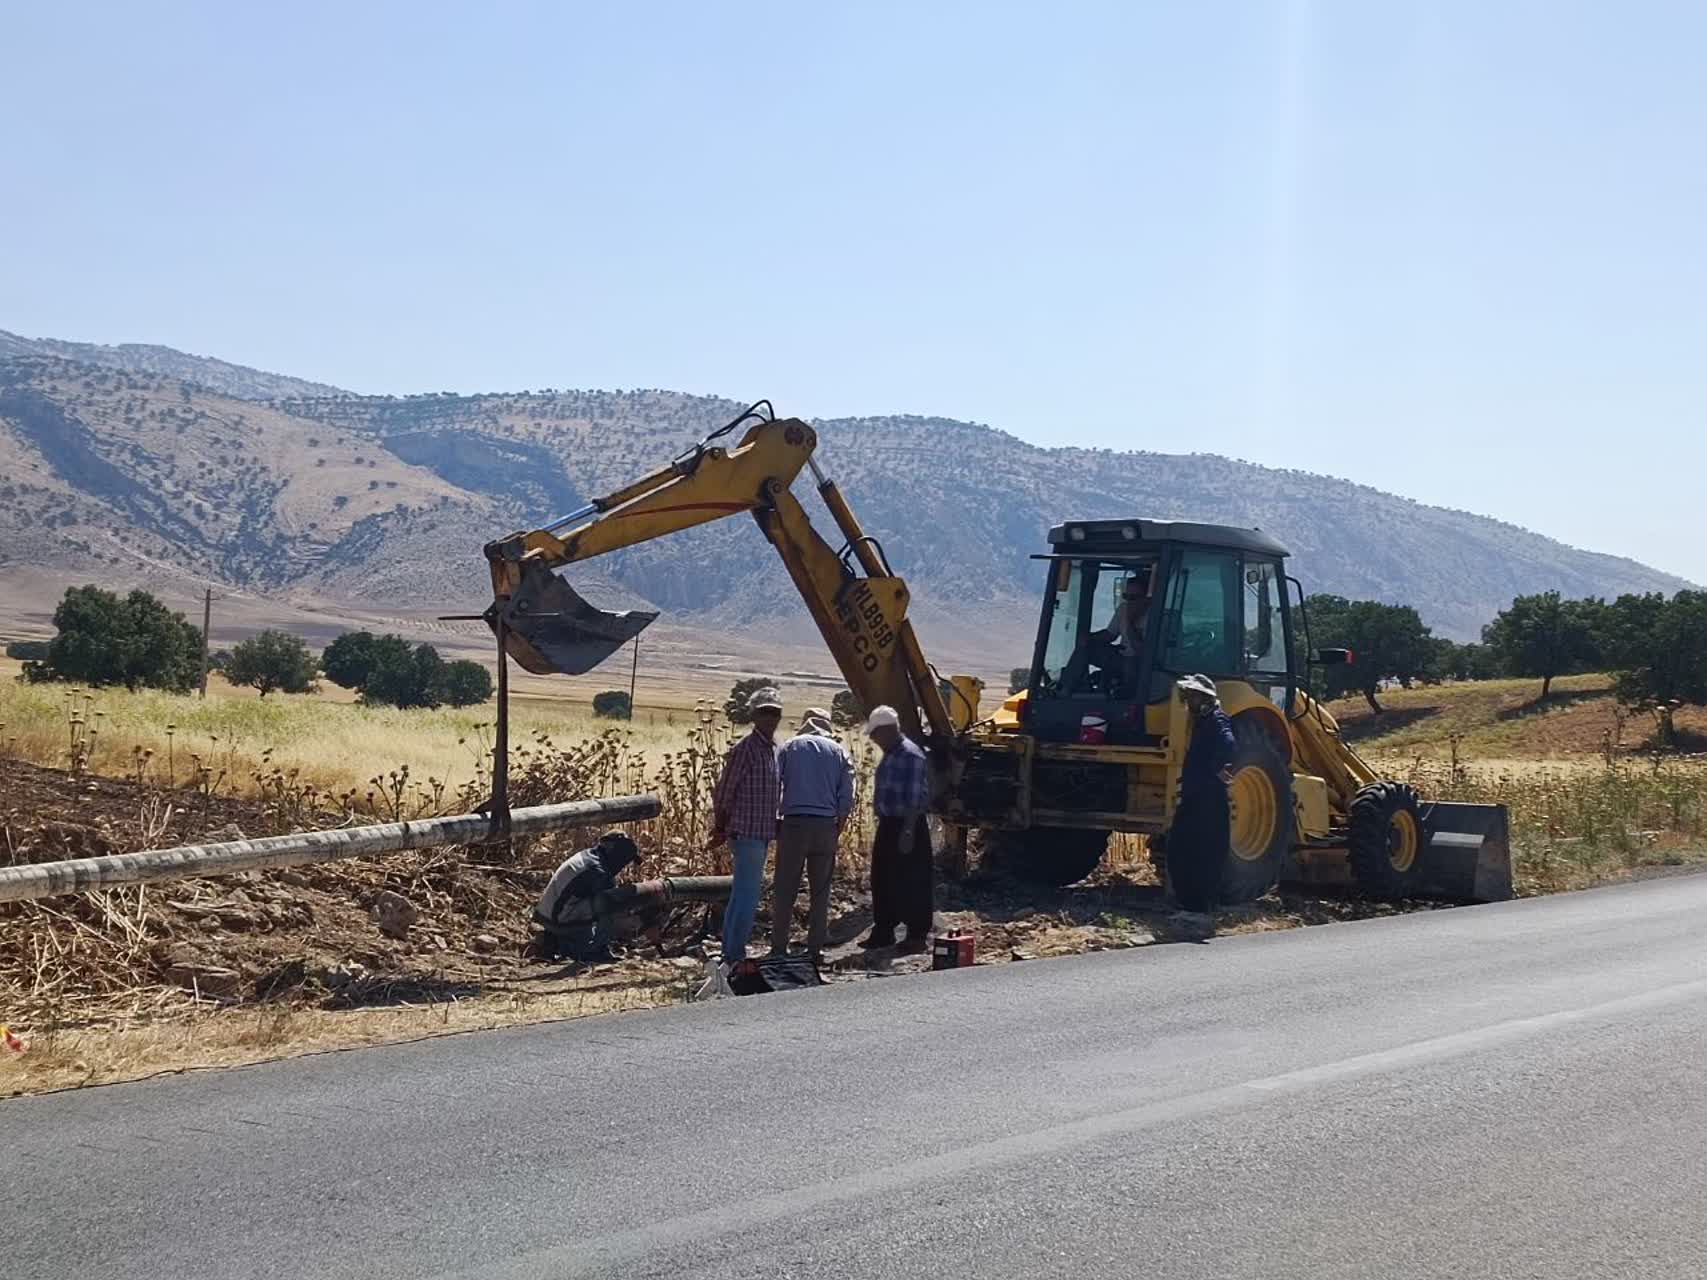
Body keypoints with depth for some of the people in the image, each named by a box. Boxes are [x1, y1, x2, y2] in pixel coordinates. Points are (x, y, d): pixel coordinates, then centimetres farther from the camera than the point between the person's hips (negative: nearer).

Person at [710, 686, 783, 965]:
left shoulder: (775, 749, 12)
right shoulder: (745, 749, -14)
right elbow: (722, 792, -11)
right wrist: (721, 827, -2)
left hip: (763, 833, 9)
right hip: (747, 832, -9)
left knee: (743, 894, 14)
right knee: (747, 895, -9)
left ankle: (732, 950, 22)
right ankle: (734, 954, -5)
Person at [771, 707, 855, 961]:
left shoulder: (788, 747, 7)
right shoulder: (839, 751, 9)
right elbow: (847, 793, 4)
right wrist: (840, 823, 12)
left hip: (794, 823, -1)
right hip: (826, 825, 1)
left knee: (784, 889, 4)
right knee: (820, 890, 8)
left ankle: (778, 947, 4)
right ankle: (815, 948, 8)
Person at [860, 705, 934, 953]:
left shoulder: (911, 755, -16)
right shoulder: (890, 755, 15)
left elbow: (914, 798, -21)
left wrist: (908, 831, -25)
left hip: (906, 827, -10)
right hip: (888, 825, 10)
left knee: (910, 884, -4)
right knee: (882, 881, 13)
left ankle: (917, 936, 1)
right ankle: (882, 932, 21)